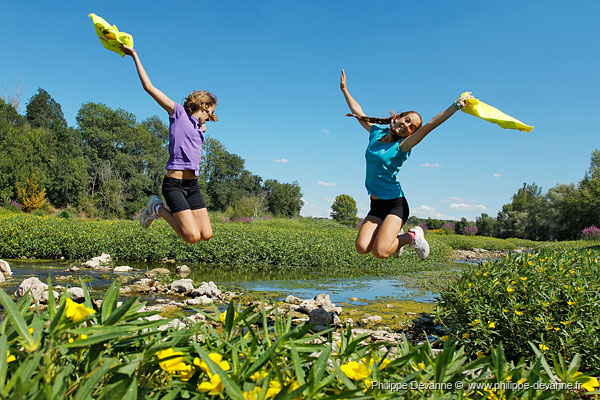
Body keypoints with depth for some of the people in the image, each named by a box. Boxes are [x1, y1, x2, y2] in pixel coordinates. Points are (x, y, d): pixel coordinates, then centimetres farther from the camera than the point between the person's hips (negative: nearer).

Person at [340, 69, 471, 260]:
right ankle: (392, 234, 15)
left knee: (380, 252, -22)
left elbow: (430, 125, -19)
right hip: (376, 205, 5)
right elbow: (358, 112, 21)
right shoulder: (376, 131, 7)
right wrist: (344, 89, 26)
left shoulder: (402, 146, -8)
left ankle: (411, 236, 7)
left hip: (395, 204, -5)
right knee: (362, 247, -15)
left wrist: (455, 106, -27)